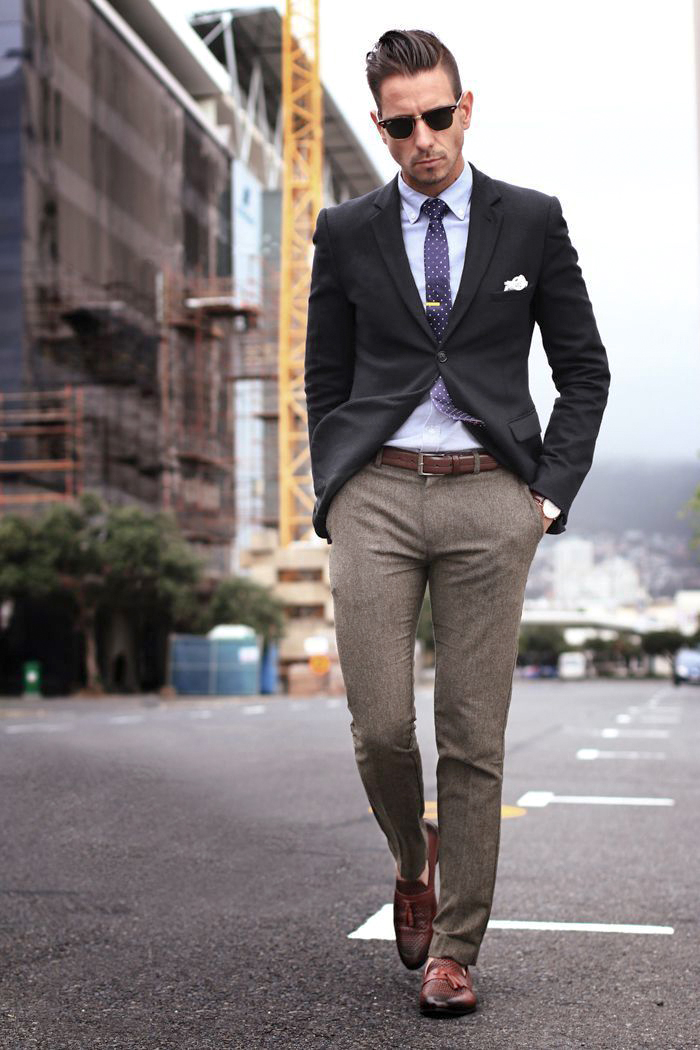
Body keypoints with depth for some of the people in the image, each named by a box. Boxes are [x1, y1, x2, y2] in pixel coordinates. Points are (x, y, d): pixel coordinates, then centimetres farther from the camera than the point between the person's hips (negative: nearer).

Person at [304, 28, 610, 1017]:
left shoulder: (531, 221, 8)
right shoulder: (346, 232, 10)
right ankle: (415, 859, 29)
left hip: (490, 497, 0)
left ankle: (455, 948, 15)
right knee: (381, 729, -4)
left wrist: (551, 490, 1)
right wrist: (333, 494, 4)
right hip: (377, 494, 1)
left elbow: (585, 368, 11)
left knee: (474, 738, 1)